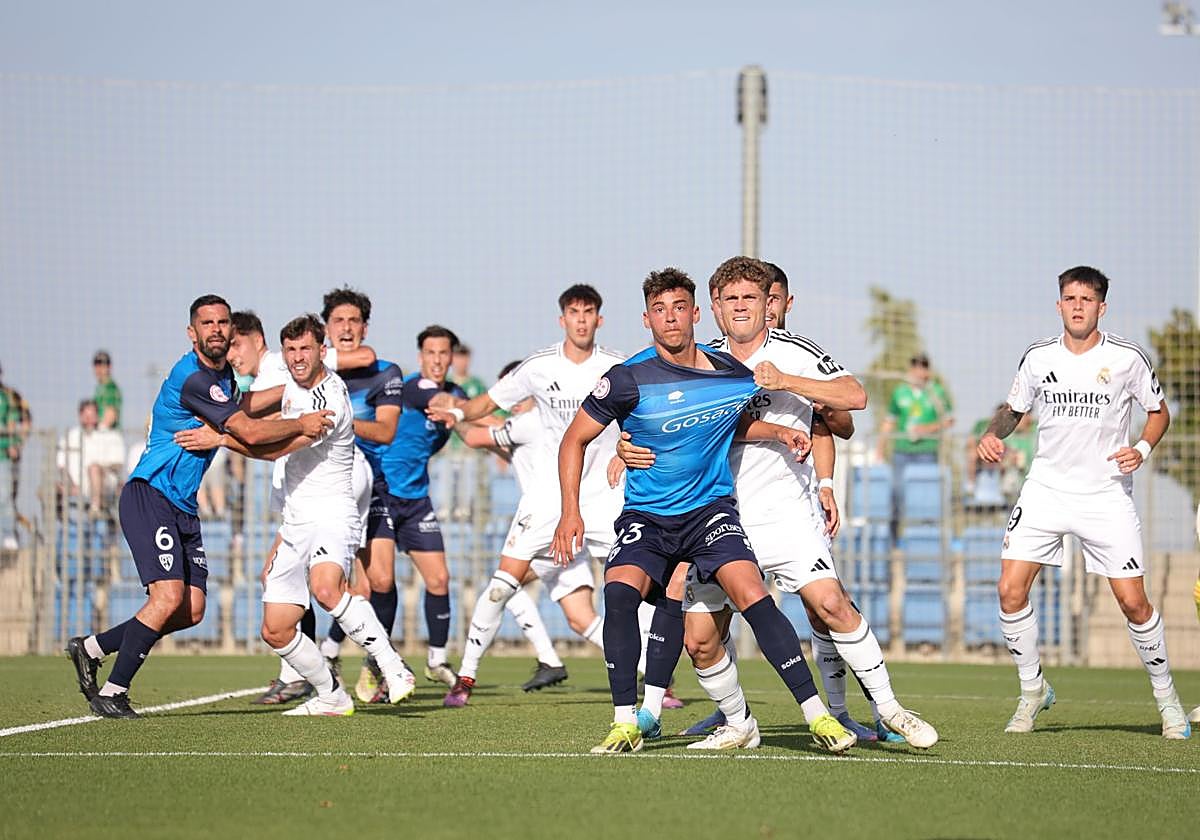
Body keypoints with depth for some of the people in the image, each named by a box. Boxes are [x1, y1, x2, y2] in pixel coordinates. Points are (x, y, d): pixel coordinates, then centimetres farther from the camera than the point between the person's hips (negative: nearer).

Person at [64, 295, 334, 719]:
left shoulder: (224, 376, 14)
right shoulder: (192, 378, -17)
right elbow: (249, 432, -21)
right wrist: (300, 424, -8)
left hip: (183, 507, 9)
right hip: (149, 498, -9)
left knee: (191, 611, 1)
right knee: (169, 597, -21)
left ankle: (90, 648, 14)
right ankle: (112, 692, -10)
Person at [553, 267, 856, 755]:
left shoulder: (736, 374, -3)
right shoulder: (628, 380, -12)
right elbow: (575, 440, -1)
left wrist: (780, 432, 4)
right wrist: (570, 511, -9)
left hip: (711, 508, 1)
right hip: (645, 516, -1)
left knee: (751, 594, -21)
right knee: (620, 591, -27)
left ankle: (818, 716, -17)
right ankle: (626, 724, -18)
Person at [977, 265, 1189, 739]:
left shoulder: (1127, 358, -4)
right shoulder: (1037, 358, 2)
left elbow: (1159, 411, 8)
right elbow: (1014, 409, 16)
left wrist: (1142, 448, -11)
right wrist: (992, 434, -5)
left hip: (1107, 495, -2)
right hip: (1045, 489, 2)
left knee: (1132, 601, -6)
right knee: (1010, 590, -9)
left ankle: (1165, 695, 16)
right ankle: (1033, 689, 11)